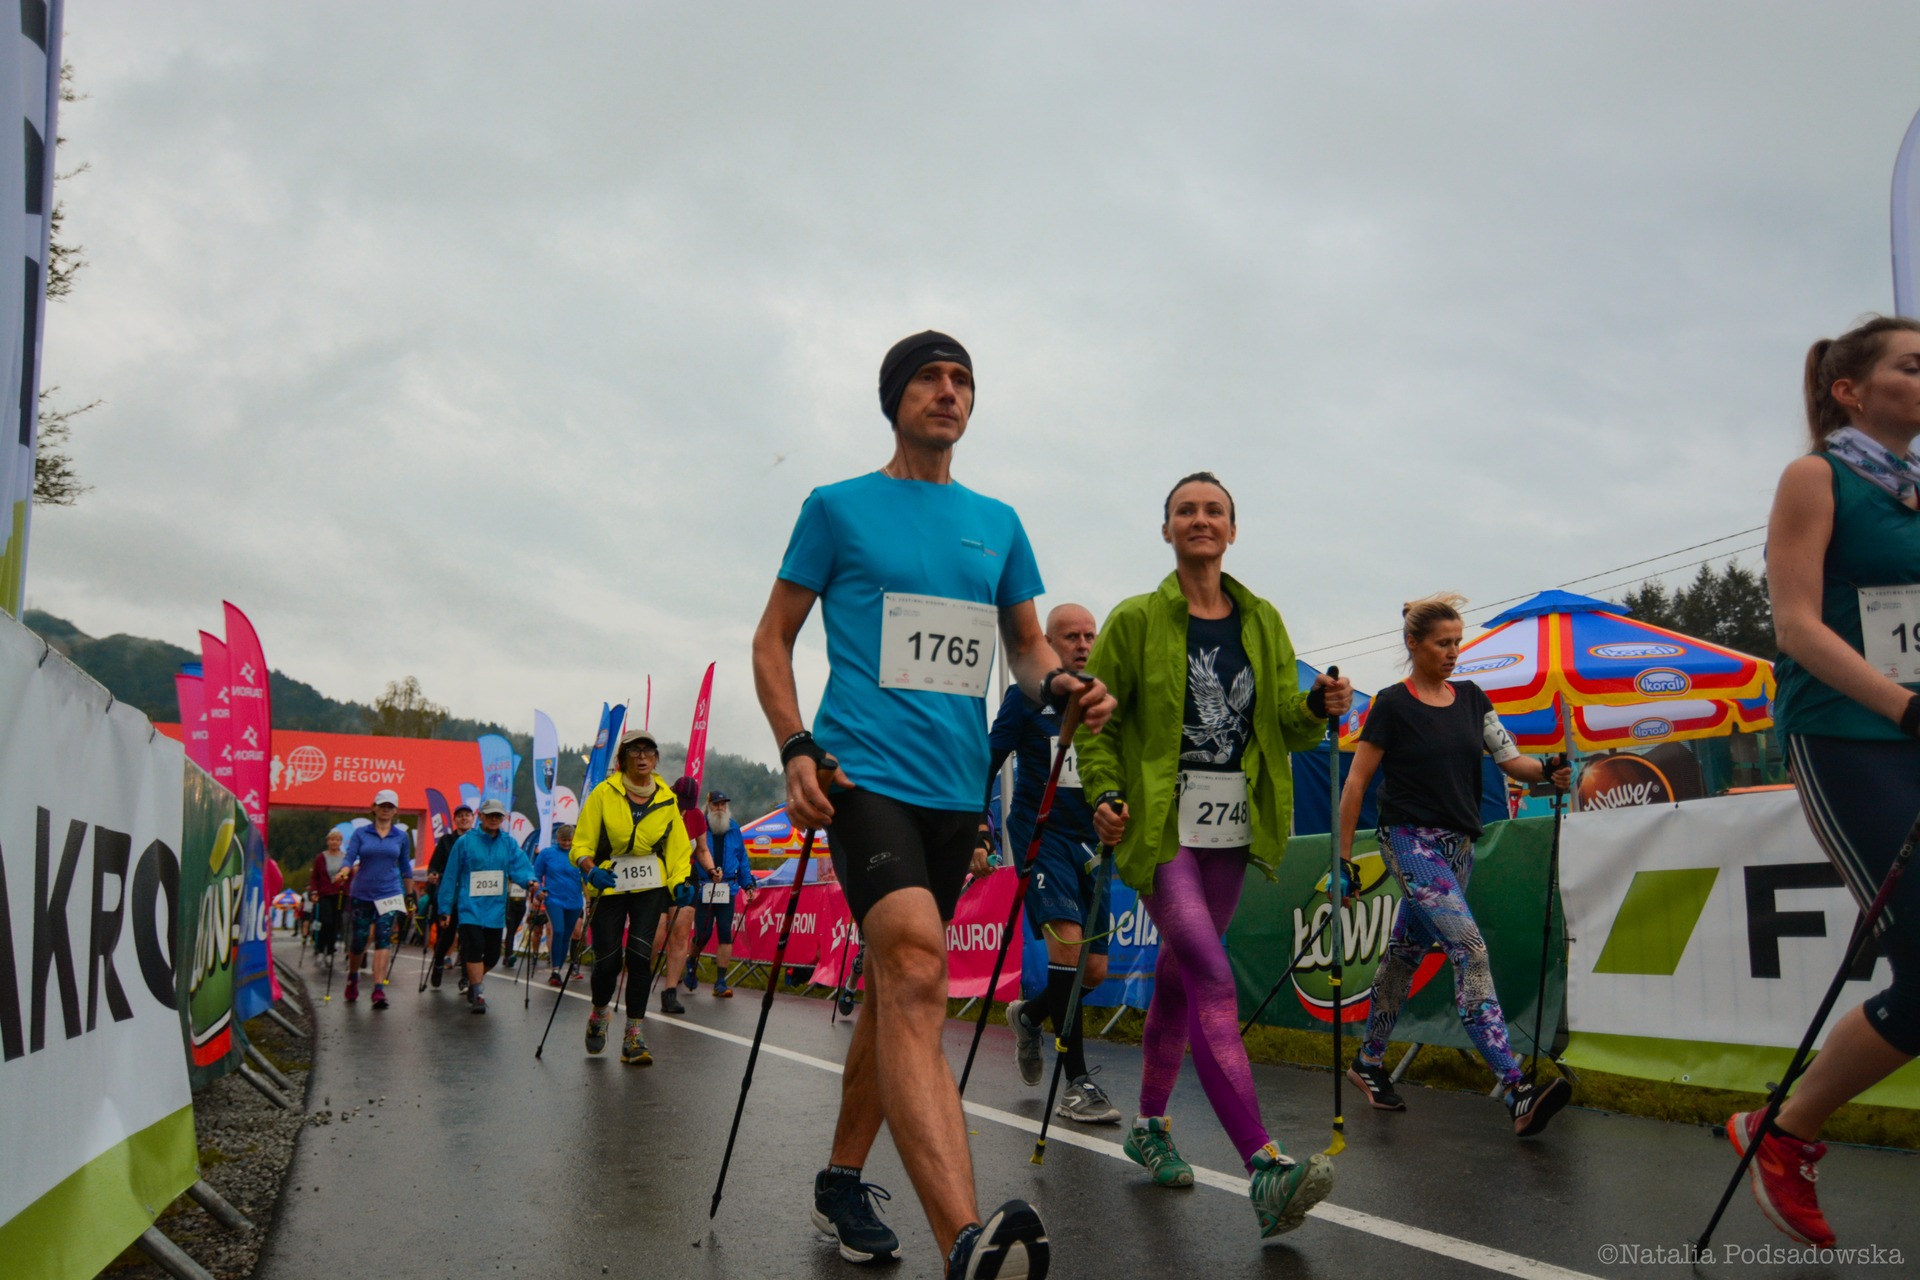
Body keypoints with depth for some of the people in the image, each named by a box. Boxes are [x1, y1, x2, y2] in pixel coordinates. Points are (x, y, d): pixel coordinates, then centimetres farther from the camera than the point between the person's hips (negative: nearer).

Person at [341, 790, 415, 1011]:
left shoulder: (402, 836, 6)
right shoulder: (360, 833, 3)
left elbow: (405, 867, 14)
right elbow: (350, 858, -6)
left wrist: (409, 896, 16)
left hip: (389, 893, 0)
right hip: (362, 893, 0)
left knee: (384, 939, -14)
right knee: (358, 941, 6)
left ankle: (379, 989, -17)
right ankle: (352, 977, 36)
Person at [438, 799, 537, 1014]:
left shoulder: (509, 843, 7)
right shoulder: (465, 842, -1)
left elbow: (520, 866, -6)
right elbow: (450, 877, 2)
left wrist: (529, 880, -29)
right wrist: (446, 909, 1)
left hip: (496, 908, 3)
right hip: (470, 906, -3)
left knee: (492, 955, 9)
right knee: (474, 949, -16)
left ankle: (473, 978, 37)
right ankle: (477, 994, -8)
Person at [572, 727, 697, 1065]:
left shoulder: (667, 800, 6)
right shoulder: (604, 793, -3)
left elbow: (678, 849, 11)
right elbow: (582, 842, -3)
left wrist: (681, 882, -6)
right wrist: (591, 869, -22)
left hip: (650, 887, 1)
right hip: (609, 884, -1)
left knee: (640, 955, -12)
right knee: (607, 958, -3)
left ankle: (634, 1035, -3)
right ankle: (600, 1014, 30)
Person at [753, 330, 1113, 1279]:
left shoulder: (997, 523, 16)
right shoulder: (839, 507, 6)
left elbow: (1026, 641, 21)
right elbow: (773, 639, 7)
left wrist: (1057, 683, -3)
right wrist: (796, 749, -9)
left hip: (956, 784, 6)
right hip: (864, 772, -5)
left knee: (896, 988, 14)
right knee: (915, 963, -26)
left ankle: (841, 1182, 32)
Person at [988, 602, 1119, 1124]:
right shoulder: (1027, 697, -1)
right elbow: (988, 762, -1)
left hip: (1089, 840, 5)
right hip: (1040, 832, -5)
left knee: (1095, 970, 5)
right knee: (1067, 941, -22)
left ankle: (1029, 1014, 36)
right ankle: (1077, 1085, -16)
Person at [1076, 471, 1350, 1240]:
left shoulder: (1263, 622, 11)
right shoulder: (1136, 620, -1)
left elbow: (1287, 726, 11)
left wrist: (1319, 708, -10)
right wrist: (1106, 794, -13)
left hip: (1231, 827, 5)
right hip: (1158, 823, -5)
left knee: (1180, 977, 15)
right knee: (1213, 981, -18)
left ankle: (1150, 1127, 33)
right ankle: (1265, 1169, -23)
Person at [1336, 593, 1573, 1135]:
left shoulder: (1470, 698, 11)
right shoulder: (1392, 705, -5)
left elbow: (1510, 759, 4)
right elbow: (1357, 781, -3)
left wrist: (1547, 771, -18)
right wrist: (1344, 853, -4)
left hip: (1458, 847, 6)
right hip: (1411, 842, -6)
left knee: (1405, 955, 15)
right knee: (1471, 951, -20)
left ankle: (1368, 1062, 31)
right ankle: (1518, 1093, -27)